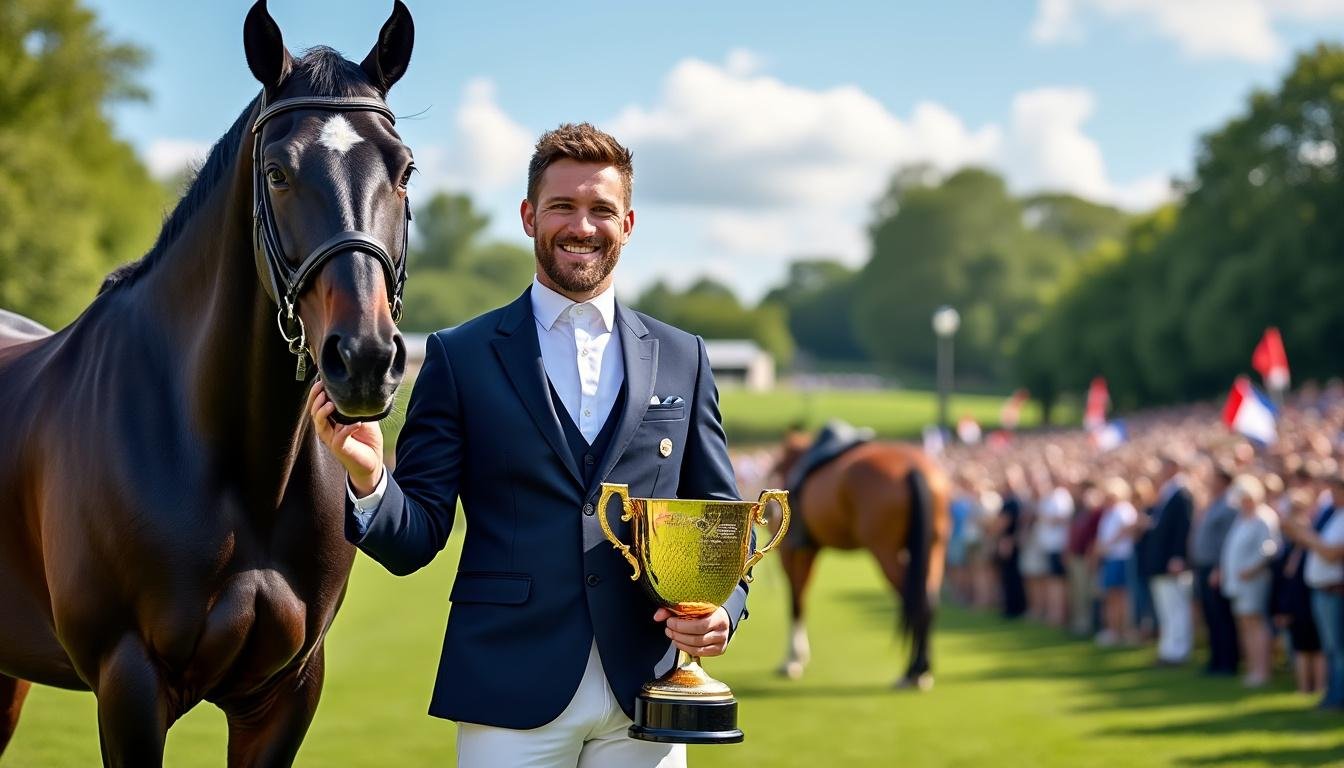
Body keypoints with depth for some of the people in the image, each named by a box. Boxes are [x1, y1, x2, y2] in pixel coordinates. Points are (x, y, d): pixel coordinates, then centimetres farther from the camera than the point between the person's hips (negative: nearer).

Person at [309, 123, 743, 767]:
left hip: (644, 696, 2)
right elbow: (415, 540, 1)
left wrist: (723, 606, -6)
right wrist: (367, 478, -20)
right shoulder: (459, 356, 4)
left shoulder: (681, 359, 11)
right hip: (511, 691, -2)